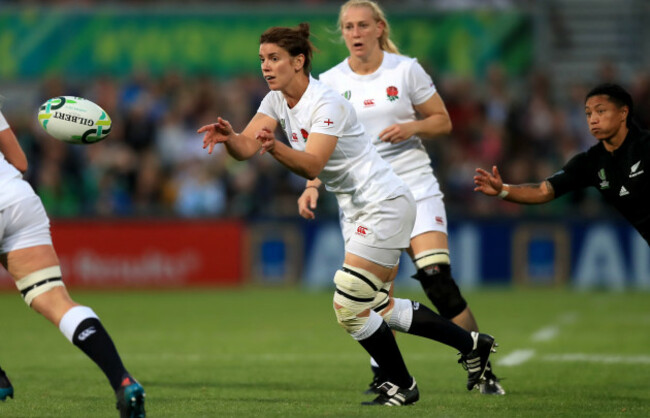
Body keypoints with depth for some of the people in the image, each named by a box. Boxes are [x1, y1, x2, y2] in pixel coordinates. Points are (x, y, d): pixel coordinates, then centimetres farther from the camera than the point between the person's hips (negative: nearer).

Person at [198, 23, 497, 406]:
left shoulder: (327, 104, -22)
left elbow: (312, 165, -33)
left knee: (350, 307, -10)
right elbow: (245, 148, -11)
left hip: (385, 205, -10)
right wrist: (228, 135, -33)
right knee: (380, 308, 15)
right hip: (359, 211, 10)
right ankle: (472, 344, 29)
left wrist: (275, 147, -49)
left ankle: (402, 386, 9)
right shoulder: (277, 101, 2)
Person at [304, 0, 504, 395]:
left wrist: (412, 127, -15)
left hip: (414, 184, -2)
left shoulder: (406, 69, 0)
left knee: (438, 279, -13)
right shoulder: (330, 82, 3)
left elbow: (443, 121, 5)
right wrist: (312, 186, -8)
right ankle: (383, 375, 7)